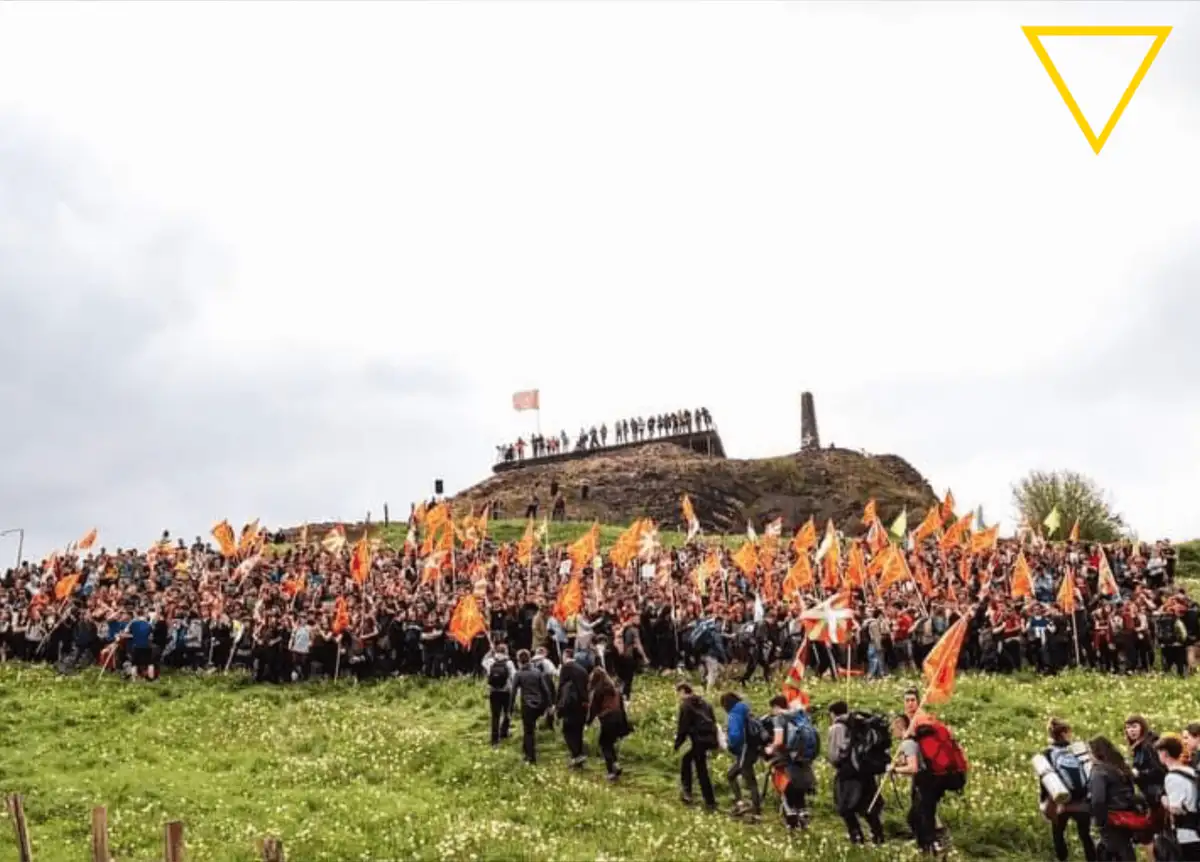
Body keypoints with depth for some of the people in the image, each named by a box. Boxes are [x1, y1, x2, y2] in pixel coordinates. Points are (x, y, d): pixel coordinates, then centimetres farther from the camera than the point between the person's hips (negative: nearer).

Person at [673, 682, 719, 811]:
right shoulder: (704, 703, 19)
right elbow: (713, 721, 20)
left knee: (701, 770, -1)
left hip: (699, 739, -8)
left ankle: (710, 802, 1)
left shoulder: (685, 705, -5)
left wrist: (677, 743, 2)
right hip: (709, 738, 8)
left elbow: (683, 726, -8)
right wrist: (715, 741, 24)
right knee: (686, 758, 22)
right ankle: (686, 791, 20)